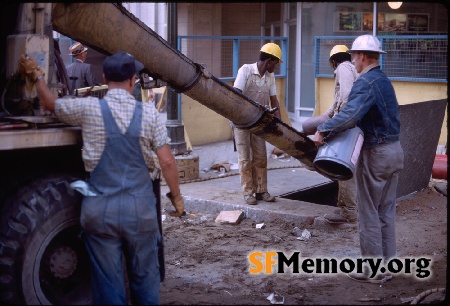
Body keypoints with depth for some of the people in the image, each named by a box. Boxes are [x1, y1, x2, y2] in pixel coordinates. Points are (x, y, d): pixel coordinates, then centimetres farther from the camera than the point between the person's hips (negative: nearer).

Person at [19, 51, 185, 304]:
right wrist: (176, 196, 8)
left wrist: (36, 75, 29)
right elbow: (167, 161, -5)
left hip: (101, 209, -1)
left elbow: (51, 103, 13)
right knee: (145, 277, 14)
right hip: (141, 208, 1)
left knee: (108, 281, 8)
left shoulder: (90, 108, -5)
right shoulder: (148, 112, -3)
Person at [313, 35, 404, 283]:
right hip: (394, 150, 9)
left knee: (369, 214, 1)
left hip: (375, 153, -9)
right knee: (386, 212, 15)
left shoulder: (366, 83, -17)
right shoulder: (384, 81, 13)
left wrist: (323, 130, -25)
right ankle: (386, 264, 22)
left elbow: (351, 114, -33)